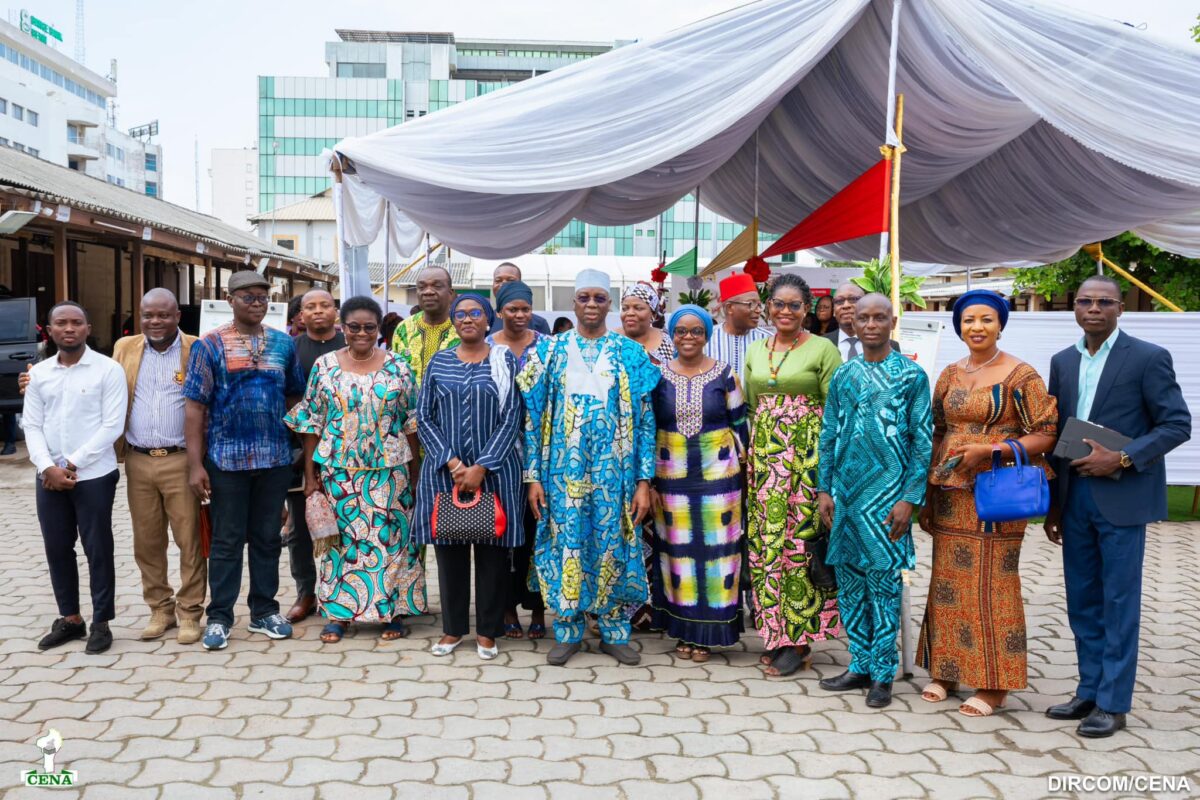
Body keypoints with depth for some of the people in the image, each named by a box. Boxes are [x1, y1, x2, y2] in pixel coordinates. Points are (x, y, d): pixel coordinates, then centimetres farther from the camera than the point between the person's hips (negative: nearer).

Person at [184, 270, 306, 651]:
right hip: (226, 458, -3)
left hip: (275, 458, 3)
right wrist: (195, 464, -9)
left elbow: (294, 397, 14)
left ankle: (264, 611, 24)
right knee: (226, 540, 6)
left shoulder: (283, 344, 7)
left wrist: (298, 445, 5)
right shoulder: (210, 344, -2)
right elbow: (195, 406, -5)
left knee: (267, 537, 12)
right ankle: (219, 617, 17)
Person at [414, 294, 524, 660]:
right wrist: (452, 462, -11)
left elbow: (511, 418, -5)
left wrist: (481, 467, -13)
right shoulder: (438, 362, 7)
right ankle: (453, 627, 20)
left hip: (494, 471, -2)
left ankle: (487, 630, 16)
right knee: (449, 548, 6)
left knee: (492, 549, 4)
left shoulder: (504, 360, 1)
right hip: (445, 470, 2)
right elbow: (424, 418, 3)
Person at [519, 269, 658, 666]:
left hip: (614, 470, 0)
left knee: (613, 545, 5)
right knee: (566, 544, 4)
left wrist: (643, 481, -4)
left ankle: (615, 632, 20)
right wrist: (533, 475, -2)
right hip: (565, 469, 0)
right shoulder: (551, 350, 3)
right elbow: (533, 415, 3)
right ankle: (568, 631, 19)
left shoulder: (631, 354, 3)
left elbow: (644, 420, 1)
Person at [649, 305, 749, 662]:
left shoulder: (724, 374, 0)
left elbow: (740, 424, 4)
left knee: (715, 546, 2)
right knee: (678, 547, 5)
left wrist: (740, 465, -1)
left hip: (717, 473, -1)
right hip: (672, 475, 1)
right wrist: (648, 478, 3)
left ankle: (708, 629, 13)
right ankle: (683, 629, 17)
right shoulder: (658, 375, 3)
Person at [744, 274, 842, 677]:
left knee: (800, 539, -4)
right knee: (765, 539, 6)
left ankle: (799, 639, 7)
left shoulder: (823, 350, -3)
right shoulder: (755, 351, 13)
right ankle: (775, 632, 18)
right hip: (763, 455, 5)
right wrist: (753, 454, 12)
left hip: (807, 454, -5)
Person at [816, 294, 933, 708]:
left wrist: (910, 498, -10)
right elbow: (829, 436, 11)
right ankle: (859, 665, 22)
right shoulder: (843, 375, 10)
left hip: (886, 494, -4)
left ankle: (882, 673, 11)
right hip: (845, 495, 5)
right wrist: (824, 490, 6)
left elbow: (922, 441, -4)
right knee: (849, 579, 9)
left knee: (884, 579, 0)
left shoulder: (911, 375, -2)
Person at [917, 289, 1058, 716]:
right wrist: (927, 495, 11)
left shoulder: (1020, 375, -4)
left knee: (992, 584, -1)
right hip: (950, 493, 5)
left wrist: (991, 449, -18)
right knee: (948, 581, 9)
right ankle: (946, 670, 22)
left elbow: (1046, 435, -7)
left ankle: (993, 684, 11)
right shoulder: (950, 375, 11)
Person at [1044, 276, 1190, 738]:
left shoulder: (1148, 358, -6)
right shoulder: (1063, 362, 10)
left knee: (1118, 602, 2)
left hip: (1121, 497, -5)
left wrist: (1121, 458, -19)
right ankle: (1090, 692, 24)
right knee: (1082, 600, 12)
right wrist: (1053, 504, 12)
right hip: (1074, 496, 5)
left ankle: (1113, 704, 12)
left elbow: (1178, 424, -7)